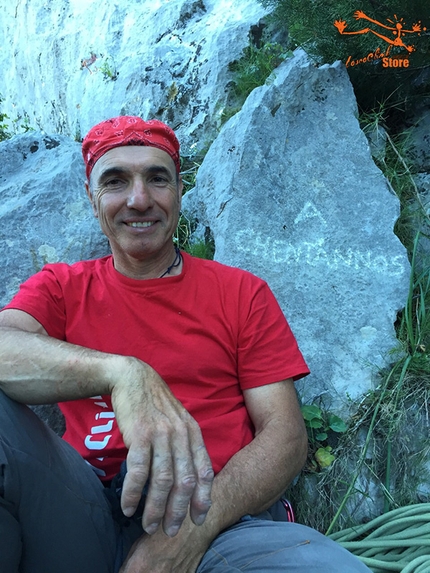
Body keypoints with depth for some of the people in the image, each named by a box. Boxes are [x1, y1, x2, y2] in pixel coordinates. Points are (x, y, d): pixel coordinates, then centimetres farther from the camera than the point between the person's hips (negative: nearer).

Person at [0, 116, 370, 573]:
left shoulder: (242, 293, 9)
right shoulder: (60, 288, 12)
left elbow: (286, 435, 2)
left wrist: (194, 526, -14)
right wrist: (122, 372, -29)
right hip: (83, 513, 3)